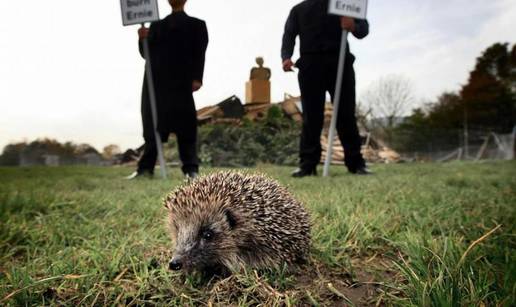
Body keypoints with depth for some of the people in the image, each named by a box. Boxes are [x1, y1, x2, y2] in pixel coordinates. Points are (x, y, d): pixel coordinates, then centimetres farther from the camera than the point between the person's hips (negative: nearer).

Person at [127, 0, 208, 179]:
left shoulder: (196, 25, 14)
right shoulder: (156, 25, 24)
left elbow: (199, 54, 1)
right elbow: (147, 53, 17)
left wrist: (197, 78, -13)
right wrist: (143, 39, -4)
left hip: (180, 83, -4)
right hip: (155, 82, 4)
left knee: (185, 126, -6)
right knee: (152, 126, 4)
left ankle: (191, 169, -3)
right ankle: (146, 168, 9)